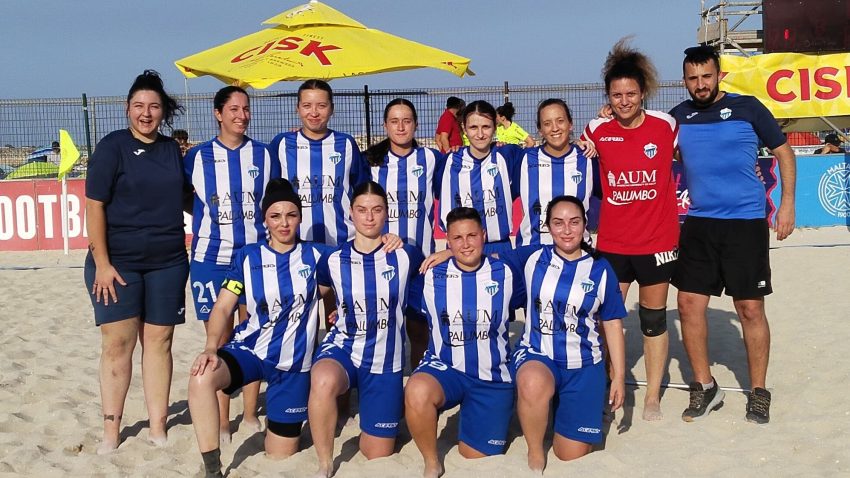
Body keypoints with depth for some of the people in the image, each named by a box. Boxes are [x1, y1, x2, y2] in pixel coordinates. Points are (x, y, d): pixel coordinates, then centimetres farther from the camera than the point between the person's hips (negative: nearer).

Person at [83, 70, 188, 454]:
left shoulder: (172, 149, 9)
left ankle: (158, 428, 14)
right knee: (117, 343, -1)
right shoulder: (112, 147, -4)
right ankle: (111, 432, 10)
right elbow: (94, 206, -8)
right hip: (117, 261, -3)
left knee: (159, 341, 5)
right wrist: (102, 262, -14)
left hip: (167, 261, 4)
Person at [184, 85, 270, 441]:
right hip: (211, 258, -1)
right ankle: (221, 421, 14)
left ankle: (251, 413, 20)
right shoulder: (197, 157, 3)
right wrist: (212, 220, 1)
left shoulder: (262, 154, 6)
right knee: (218, 340, 4)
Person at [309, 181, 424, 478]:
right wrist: (342, 312, 9)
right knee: (323, 382, -40)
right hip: (343, 347, 0)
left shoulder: (406, 256, -5)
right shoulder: (334, 261, -3)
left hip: (385, 360, 1)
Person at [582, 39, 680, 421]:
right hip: (611, 242, 1)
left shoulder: (667, 125, -5)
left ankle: (653, 397, 22)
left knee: (654, 319, 10)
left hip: (658, 240, -1)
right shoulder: (597, 131, -2)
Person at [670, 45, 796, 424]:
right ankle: (705, 386, 19)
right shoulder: (678, 116, 7)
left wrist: (787, 204, -3)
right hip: (698, 223, 4)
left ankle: (758, 392, 17)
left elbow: (783, 151, 5)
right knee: (689, 304, 2)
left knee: (750, 309, 1)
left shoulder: (747, 108, -2)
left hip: (746, 222, -3)